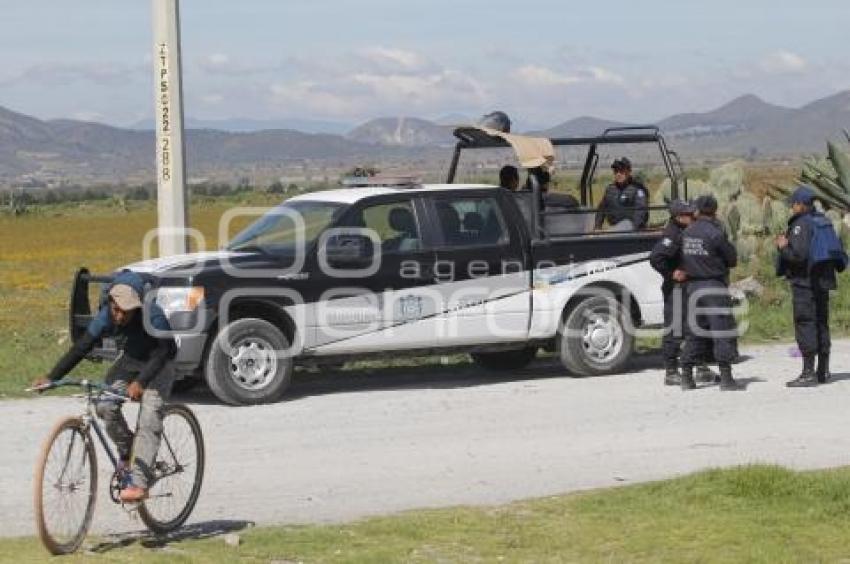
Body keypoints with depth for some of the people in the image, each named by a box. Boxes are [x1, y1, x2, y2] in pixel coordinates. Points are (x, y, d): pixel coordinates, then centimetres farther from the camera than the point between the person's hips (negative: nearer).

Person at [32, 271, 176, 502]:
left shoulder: (153, 317, -33)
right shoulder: (105, 316, -21)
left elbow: (161, 352, -40)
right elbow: (81, 348, -20)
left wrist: (140, 382, -55)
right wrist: (51, 377, -30)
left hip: (159, 365, -5)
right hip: (130, 360, 5)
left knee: (149, 420, -21)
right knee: (105, 406, -19)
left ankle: (139, 483, -24)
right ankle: (126, 452, 5)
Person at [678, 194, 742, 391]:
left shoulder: (687, 232, 5)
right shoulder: (715, 233, -14)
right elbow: (732, 259, -5)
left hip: (692, 286, 7)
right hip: (713, 286, -7)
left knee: (694, 332, 13)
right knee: (723, 331, -4)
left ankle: (686, 375, 14)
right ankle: (726, 377, -8)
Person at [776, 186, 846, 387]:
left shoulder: (801, 224, -14)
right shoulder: (825, 222, 12)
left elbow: (799, 253, -23)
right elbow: (838, 249, 16)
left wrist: (783, 247, -7)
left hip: (804, 282, -9)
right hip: (823, 281, 9)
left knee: (805, 325, -7)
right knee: (821, 324, 14)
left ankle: (808, 373, -10)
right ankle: (823, 371, 19)